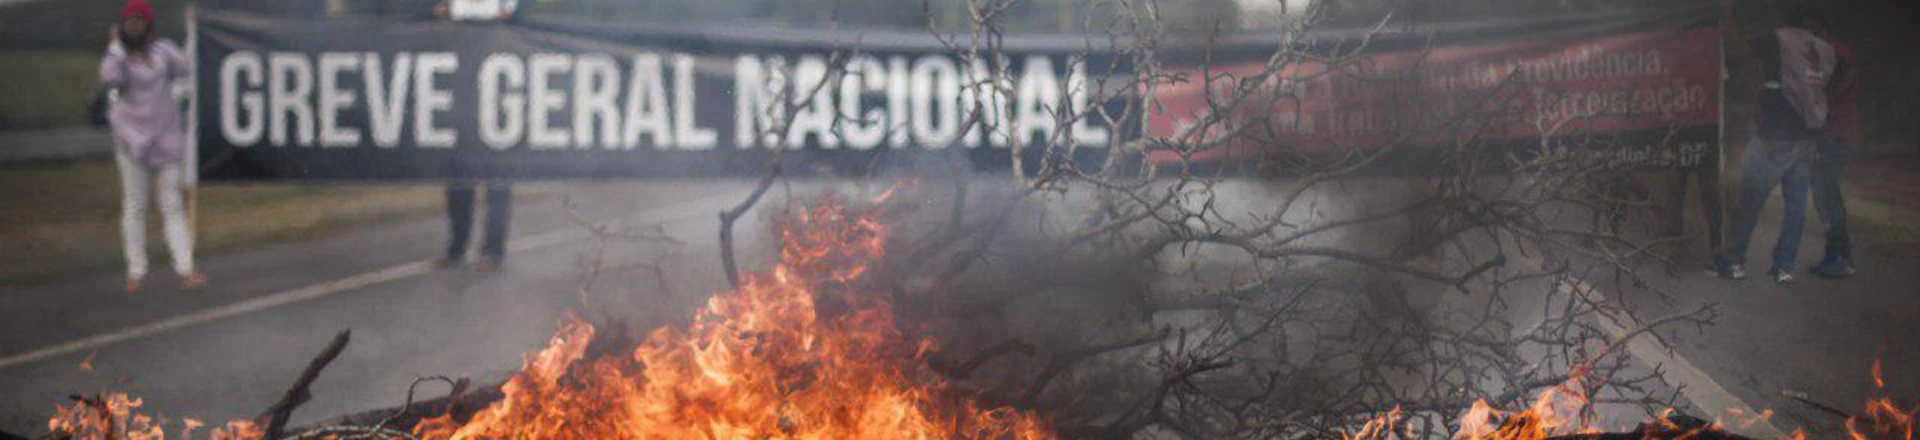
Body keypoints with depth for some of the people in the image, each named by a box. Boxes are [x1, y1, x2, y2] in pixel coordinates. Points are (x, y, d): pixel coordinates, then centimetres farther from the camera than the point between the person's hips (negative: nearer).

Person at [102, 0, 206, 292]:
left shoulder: (163, 50, 6)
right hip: (132, 139, -1)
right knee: (134, 205, 3)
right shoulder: (118, 56, -2)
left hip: (165, 137, 1)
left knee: (172, 205, 0)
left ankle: (185, 270, -5)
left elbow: (185, 69, -10)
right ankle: (136, 271, 8)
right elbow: (110, 78, -23)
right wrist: (117, 44, -13)